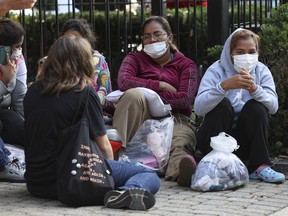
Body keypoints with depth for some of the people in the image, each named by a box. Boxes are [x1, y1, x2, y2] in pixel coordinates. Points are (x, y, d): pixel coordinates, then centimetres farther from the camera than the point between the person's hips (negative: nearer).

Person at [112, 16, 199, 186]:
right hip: (141, 119, 1)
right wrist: (161, 86, -3)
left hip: (176, 120, -1)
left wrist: (149, 96, -8)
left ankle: (180, 170, -75)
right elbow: (124, 82, -3)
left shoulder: (186, 65, 17)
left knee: (180, 145, -37)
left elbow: (185, 98, -2)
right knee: (133, 94, -32)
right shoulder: (135, 59, 21)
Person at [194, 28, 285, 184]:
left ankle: (260, 167, -21)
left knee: (256, 106, -21)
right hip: (215, 136, -2)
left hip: (245, 140, 2)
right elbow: (199, 107, -26)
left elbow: (273, 106, -16)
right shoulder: (216, 70, -11)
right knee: (222, 104, -26)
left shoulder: (261, 71, -2)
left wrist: (254, 89, -36)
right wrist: (224, 85, -41)